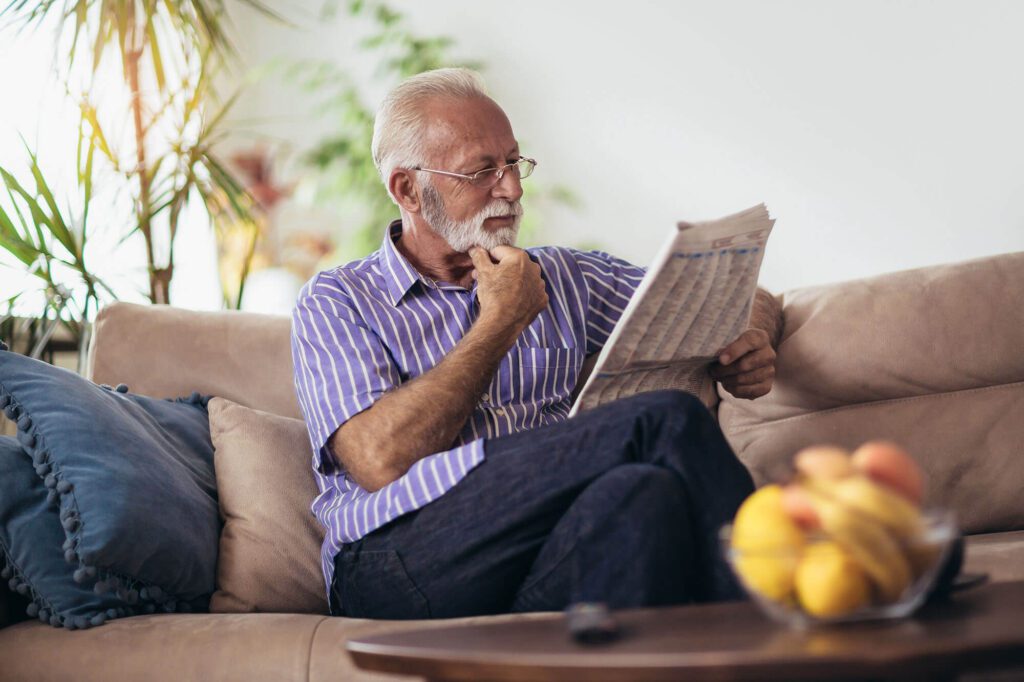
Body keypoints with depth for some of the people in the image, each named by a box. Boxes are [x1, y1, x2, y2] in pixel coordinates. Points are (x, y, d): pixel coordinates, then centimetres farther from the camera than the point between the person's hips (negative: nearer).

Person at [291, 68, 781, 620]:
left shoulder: (563, 278, 23)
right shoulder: (336, 303, 10)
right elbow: (381, 462, -8)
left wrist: (749, 345, 3)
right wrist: (499, 322, 0)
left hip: (559, 549, 4)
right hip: (401, 559, -4)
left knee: (647, 493, -34)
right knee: (666, 422, -25)